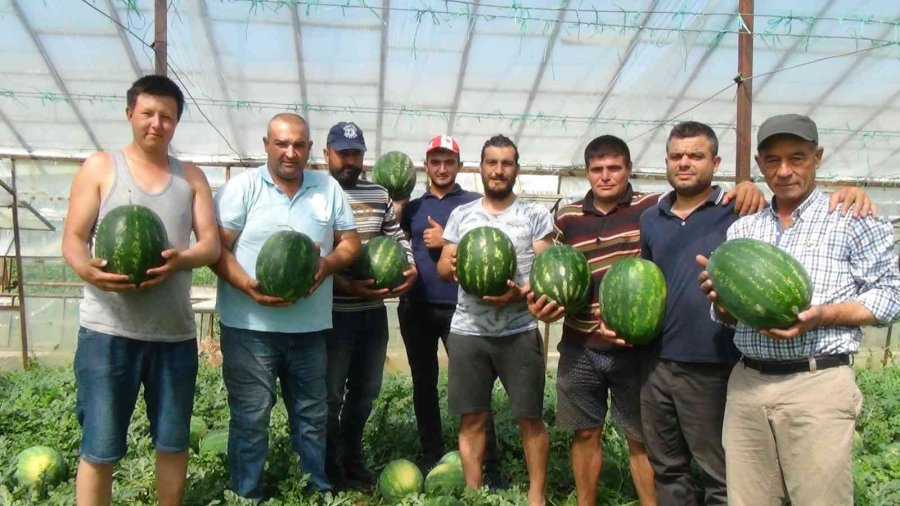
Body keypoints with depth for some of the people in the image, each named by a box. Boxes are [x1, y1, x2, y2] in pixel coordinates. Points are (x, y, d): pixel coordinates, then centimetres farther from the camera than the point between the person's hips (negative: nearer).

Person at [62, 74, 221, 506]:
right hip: (108, 329, -3)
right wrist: (87, 269, -24)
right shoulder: (100, 167, 4)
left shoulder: (191, 177, 12)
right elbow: (73, 239, 0)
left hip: (175, 331, 3)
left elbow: (211, 243, 4)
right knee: (99, 448, 2)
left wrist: (180, 260, -19)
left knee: (174, 442, 12)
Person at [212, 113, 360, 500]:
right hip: (250, 326, -3)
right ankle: (247, 496, 17)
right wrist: (248, 286, -22)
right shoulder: (242, 186, -3)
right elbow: (216, 247, -7)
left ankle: (320, 491, 29)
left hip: (310, 327, 4)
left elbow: (350, 242, 10)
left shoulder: (328, 188, 8)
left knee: (312, 415, 15)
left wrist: (328, 264, -12)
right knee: (250, 417, 3)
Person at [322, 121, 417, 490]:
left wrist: (410, 268, -4)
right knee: (330, 394, 5)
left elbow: (398, 237, 15)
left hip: (374, 311, 6)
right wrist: (345, 285, -24)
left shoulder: (379, 195, 10)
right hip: (333, 313, -6)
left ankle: (352, 460, 34)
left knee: (366, 391, 17)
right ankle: (331, 470, 20)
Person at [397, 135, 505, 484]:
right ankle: (431, 459, 23)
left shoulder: (473, 204, 2)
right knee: (423, 383, 11)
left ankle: (490, 469, 1)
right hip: (416, 307, 4)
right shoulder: (412, 207, 12)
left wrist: (447, 241, -12)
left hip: (458, 308, -4)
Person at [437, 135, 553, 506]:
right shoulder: (461, 214, 11)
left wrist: (520, 293, -21)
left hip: (519, 332, -2)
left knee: (529, 418, 3)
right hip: (468, 330, 2)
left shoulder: (535, 215, 3)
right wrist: (452, 266, -14)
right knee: (472, 418, 8)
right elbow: (443, 268, 11)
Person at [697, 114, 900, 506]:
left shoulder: (852, 218, 1)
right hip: (747, 383, 4)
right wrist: (720, 297, -5)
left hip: (818, 384, -4)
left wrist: (821, 315, -18)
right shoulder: (742, 229, 15)